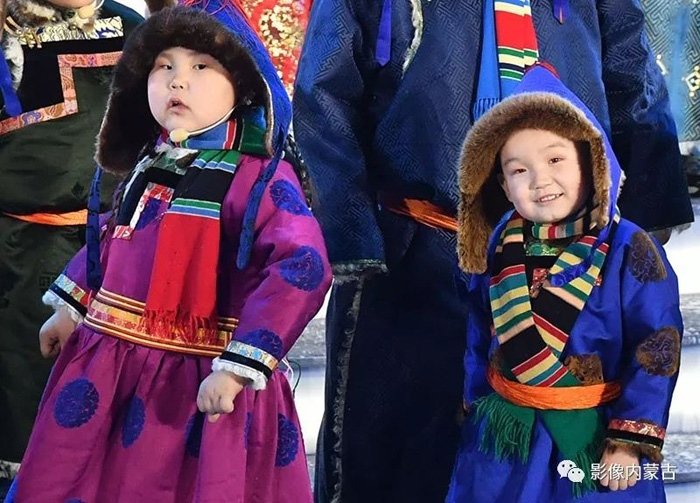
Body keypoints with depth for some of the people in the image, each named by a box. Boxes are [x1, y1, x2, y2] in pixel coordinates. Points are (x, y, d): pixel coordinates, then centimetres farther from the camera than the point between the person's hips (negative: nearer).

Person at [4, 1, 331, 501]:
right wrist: (71, 307, 25)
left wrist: (238, 367, -28)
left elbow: (300, 269, -25)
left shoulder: (260, 178, -16)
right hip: (106, 369, 7)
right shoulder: (147, 169, 7)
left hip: (198, 380, -7)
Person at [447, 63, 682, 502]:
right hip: (503, 437, 4)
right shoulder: (497, 251, 1)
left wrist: (631, 441, -17)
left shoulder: (627, 249, -14)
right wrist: (476, 410, 15)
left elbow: (656, 352, -15)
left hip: (594, 436, -4)